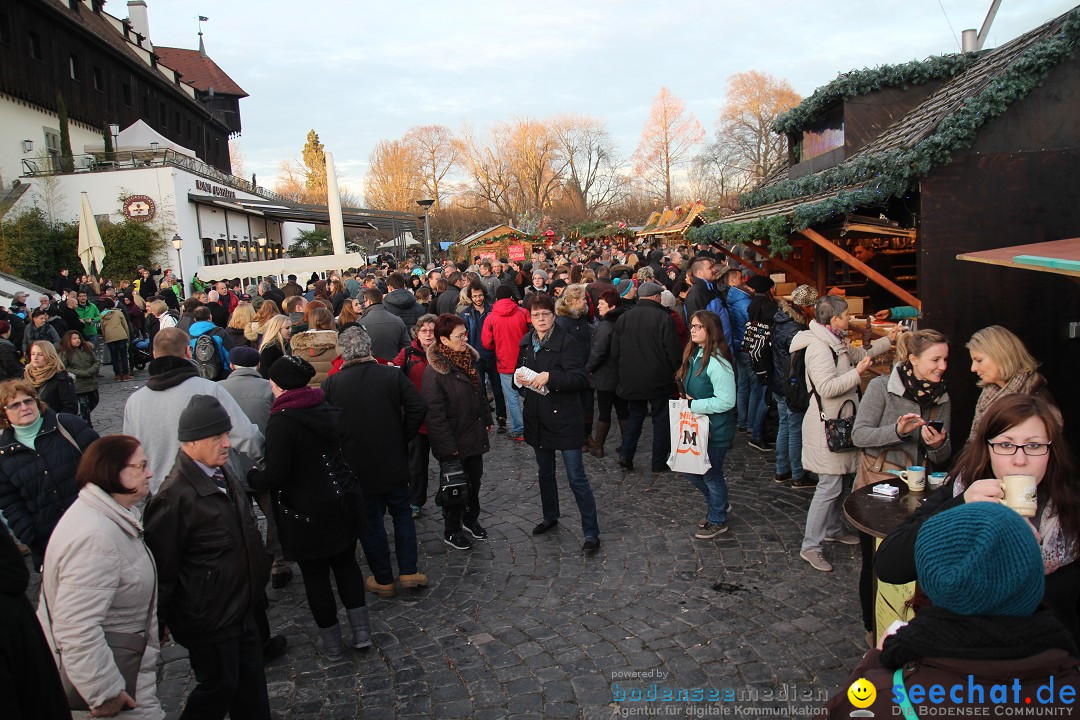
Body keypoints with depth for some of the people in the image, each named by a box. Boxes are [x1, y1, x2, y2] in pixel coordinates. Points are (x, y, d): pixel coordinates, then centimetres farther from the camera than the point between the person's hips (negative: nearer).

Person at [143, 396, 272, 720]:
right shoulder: (175, 496, -26)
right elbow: (161, 565, -19)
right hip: (209, 618, -8)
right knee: (218, 685, 10)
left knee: (250, 684, 19)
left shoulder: (221, 473, 3)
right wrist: (160, 621, -10)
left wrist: (260, 565, 23)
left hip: (240, 606, 8)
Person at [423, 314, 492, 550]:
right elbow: (435, 414, -22)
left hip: (474, 434, 7)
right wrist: (448, 446, -21)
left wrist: (487, 419, 16)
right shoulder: (434, 371, -22)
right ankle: (451, 531, 27)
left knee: (474, 479, 19)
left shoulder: (467, 359, 3)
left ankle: (471, 519, 41)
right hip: (453, 441, -7)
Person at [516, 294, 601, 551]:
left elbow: (581, 378, -21)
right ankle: (550, 516, 41)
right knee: (544, 472, 21)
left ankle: (591, 532, 8)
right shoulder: (526, 342, 6)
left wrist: (550, 377, -31)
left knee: (576, 477, -2)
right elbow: (519, 371, 18)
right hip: (537, 419, 7)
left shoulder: (566, 341, -14)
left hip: (564, 418, -6)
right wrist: (519, 378, -5)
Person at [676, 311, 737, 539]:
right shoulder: (693, 355, 5)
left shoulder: (717, 362, -23)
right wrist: (686, 399, 0)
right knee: (689, 469, 16)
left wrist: (693, 405, -20)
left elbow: (726, 401, -24)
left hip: (715, 430, -8)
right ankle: (717, 504, 40)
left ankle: (717, 521, 28)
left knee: (711, 475, 7)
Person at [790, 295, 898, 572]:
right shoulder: (819, 348, -21)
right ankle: (810, 546, -1)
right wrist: (856, 373, -22)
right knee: (829, 486, -8)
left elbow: (861, 354, 30)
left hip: (839, 423, 11)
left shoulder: (836, 343, 12)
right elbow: (827, 388, -29)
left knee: (837, 482, 20)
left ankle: (832, 529, 37)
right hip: (826, 425, -11)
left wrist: (888, 340, 22)